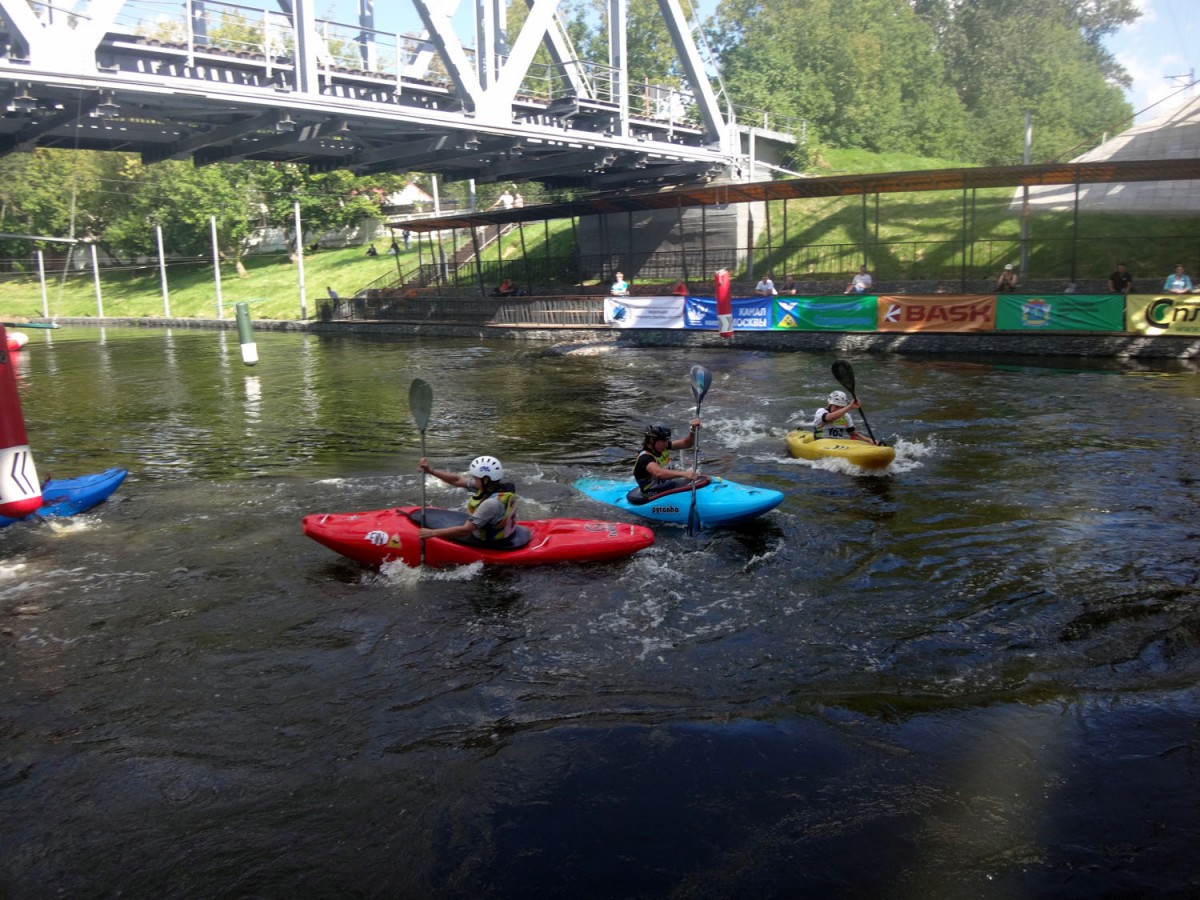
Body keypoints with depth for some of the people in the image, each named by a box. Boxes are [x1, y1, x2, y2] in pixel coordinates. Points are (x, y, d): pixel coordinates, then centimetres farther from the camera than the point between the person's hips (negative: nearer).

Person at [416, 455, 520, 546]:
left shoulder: (491, 503, -35)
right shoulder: (495, 484, -10)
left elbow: (465, 530, -33)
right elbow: (458, 480, -3)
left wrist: (432, 533, -27)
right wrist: (431, 471, -9)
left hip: (488, 544, -9)